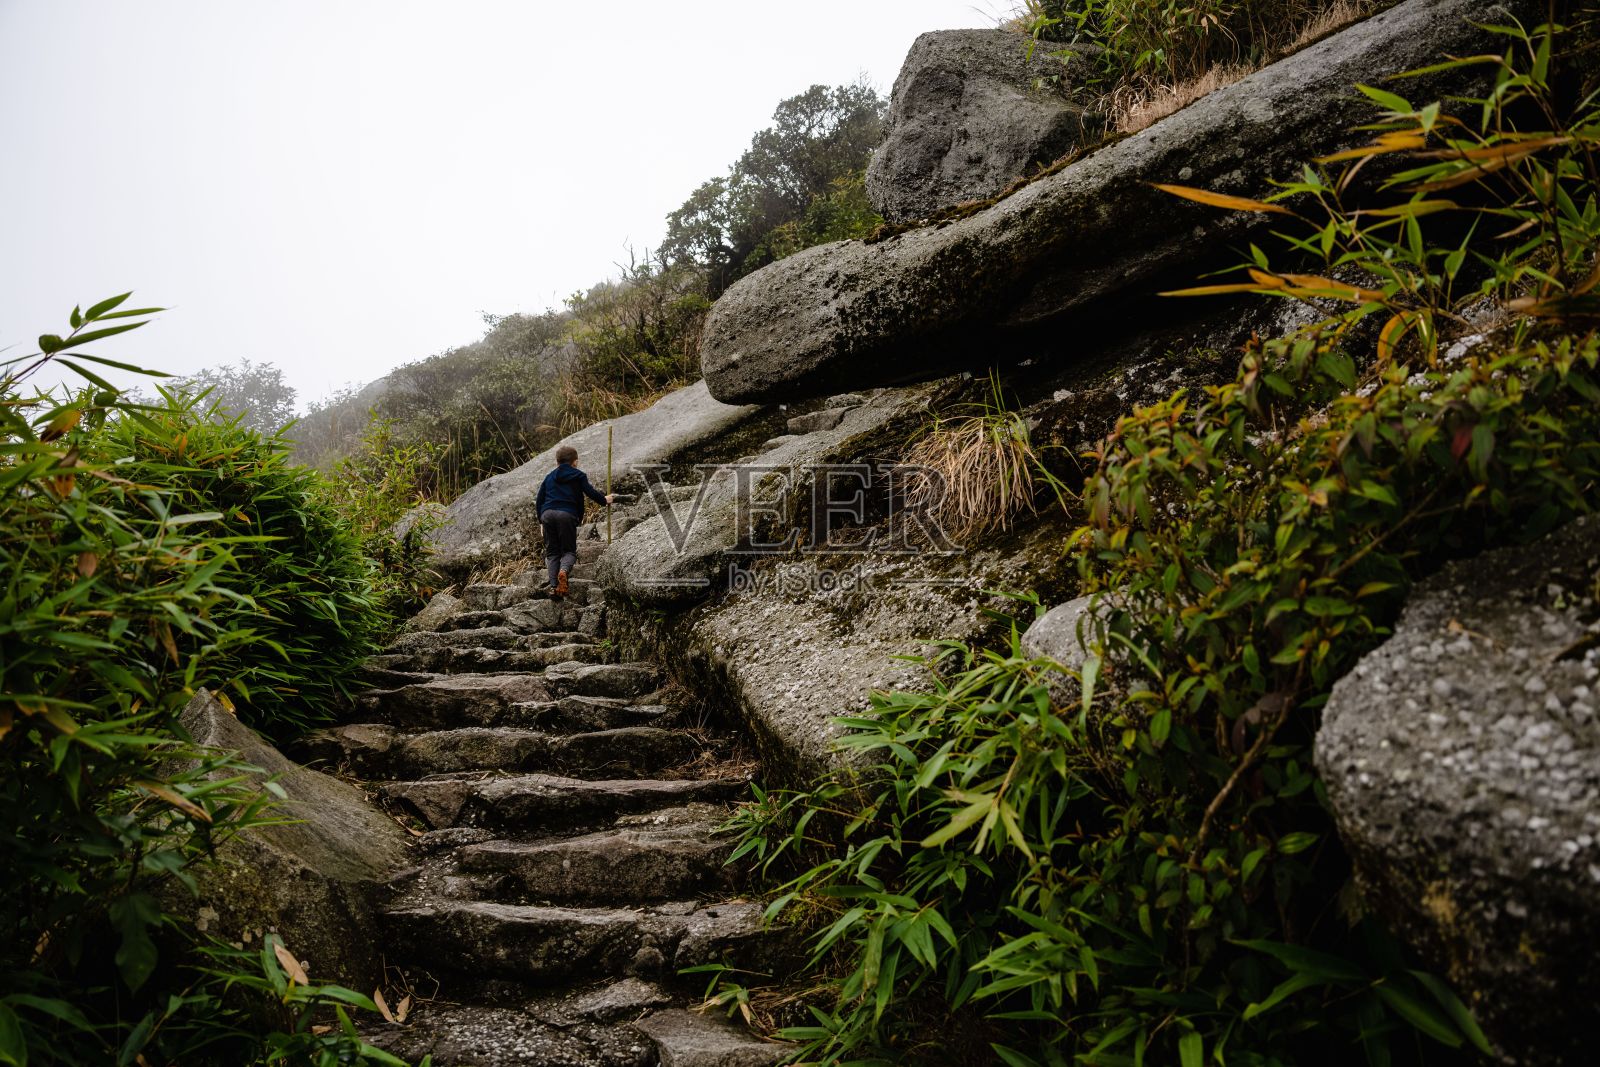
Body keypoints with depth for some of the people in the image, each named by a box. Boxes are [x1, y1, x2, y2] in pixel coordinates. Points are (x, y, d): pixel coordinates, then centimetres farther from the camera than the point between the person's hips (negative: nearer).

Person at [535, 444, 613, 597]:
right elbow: (590, 492, 4)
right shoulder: (579, 476, 13)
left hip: (547, 514, 3)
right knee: (569, 550, 5)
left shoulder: (549, 477, 23)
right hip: (567, 514, -3)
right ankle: (564, 570, -29)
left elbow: (539, 499, 22)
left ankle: (553, 585, -6)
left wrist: (541, 518, 33)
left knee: (552, 552, 11)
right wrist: (604, 500, 22)